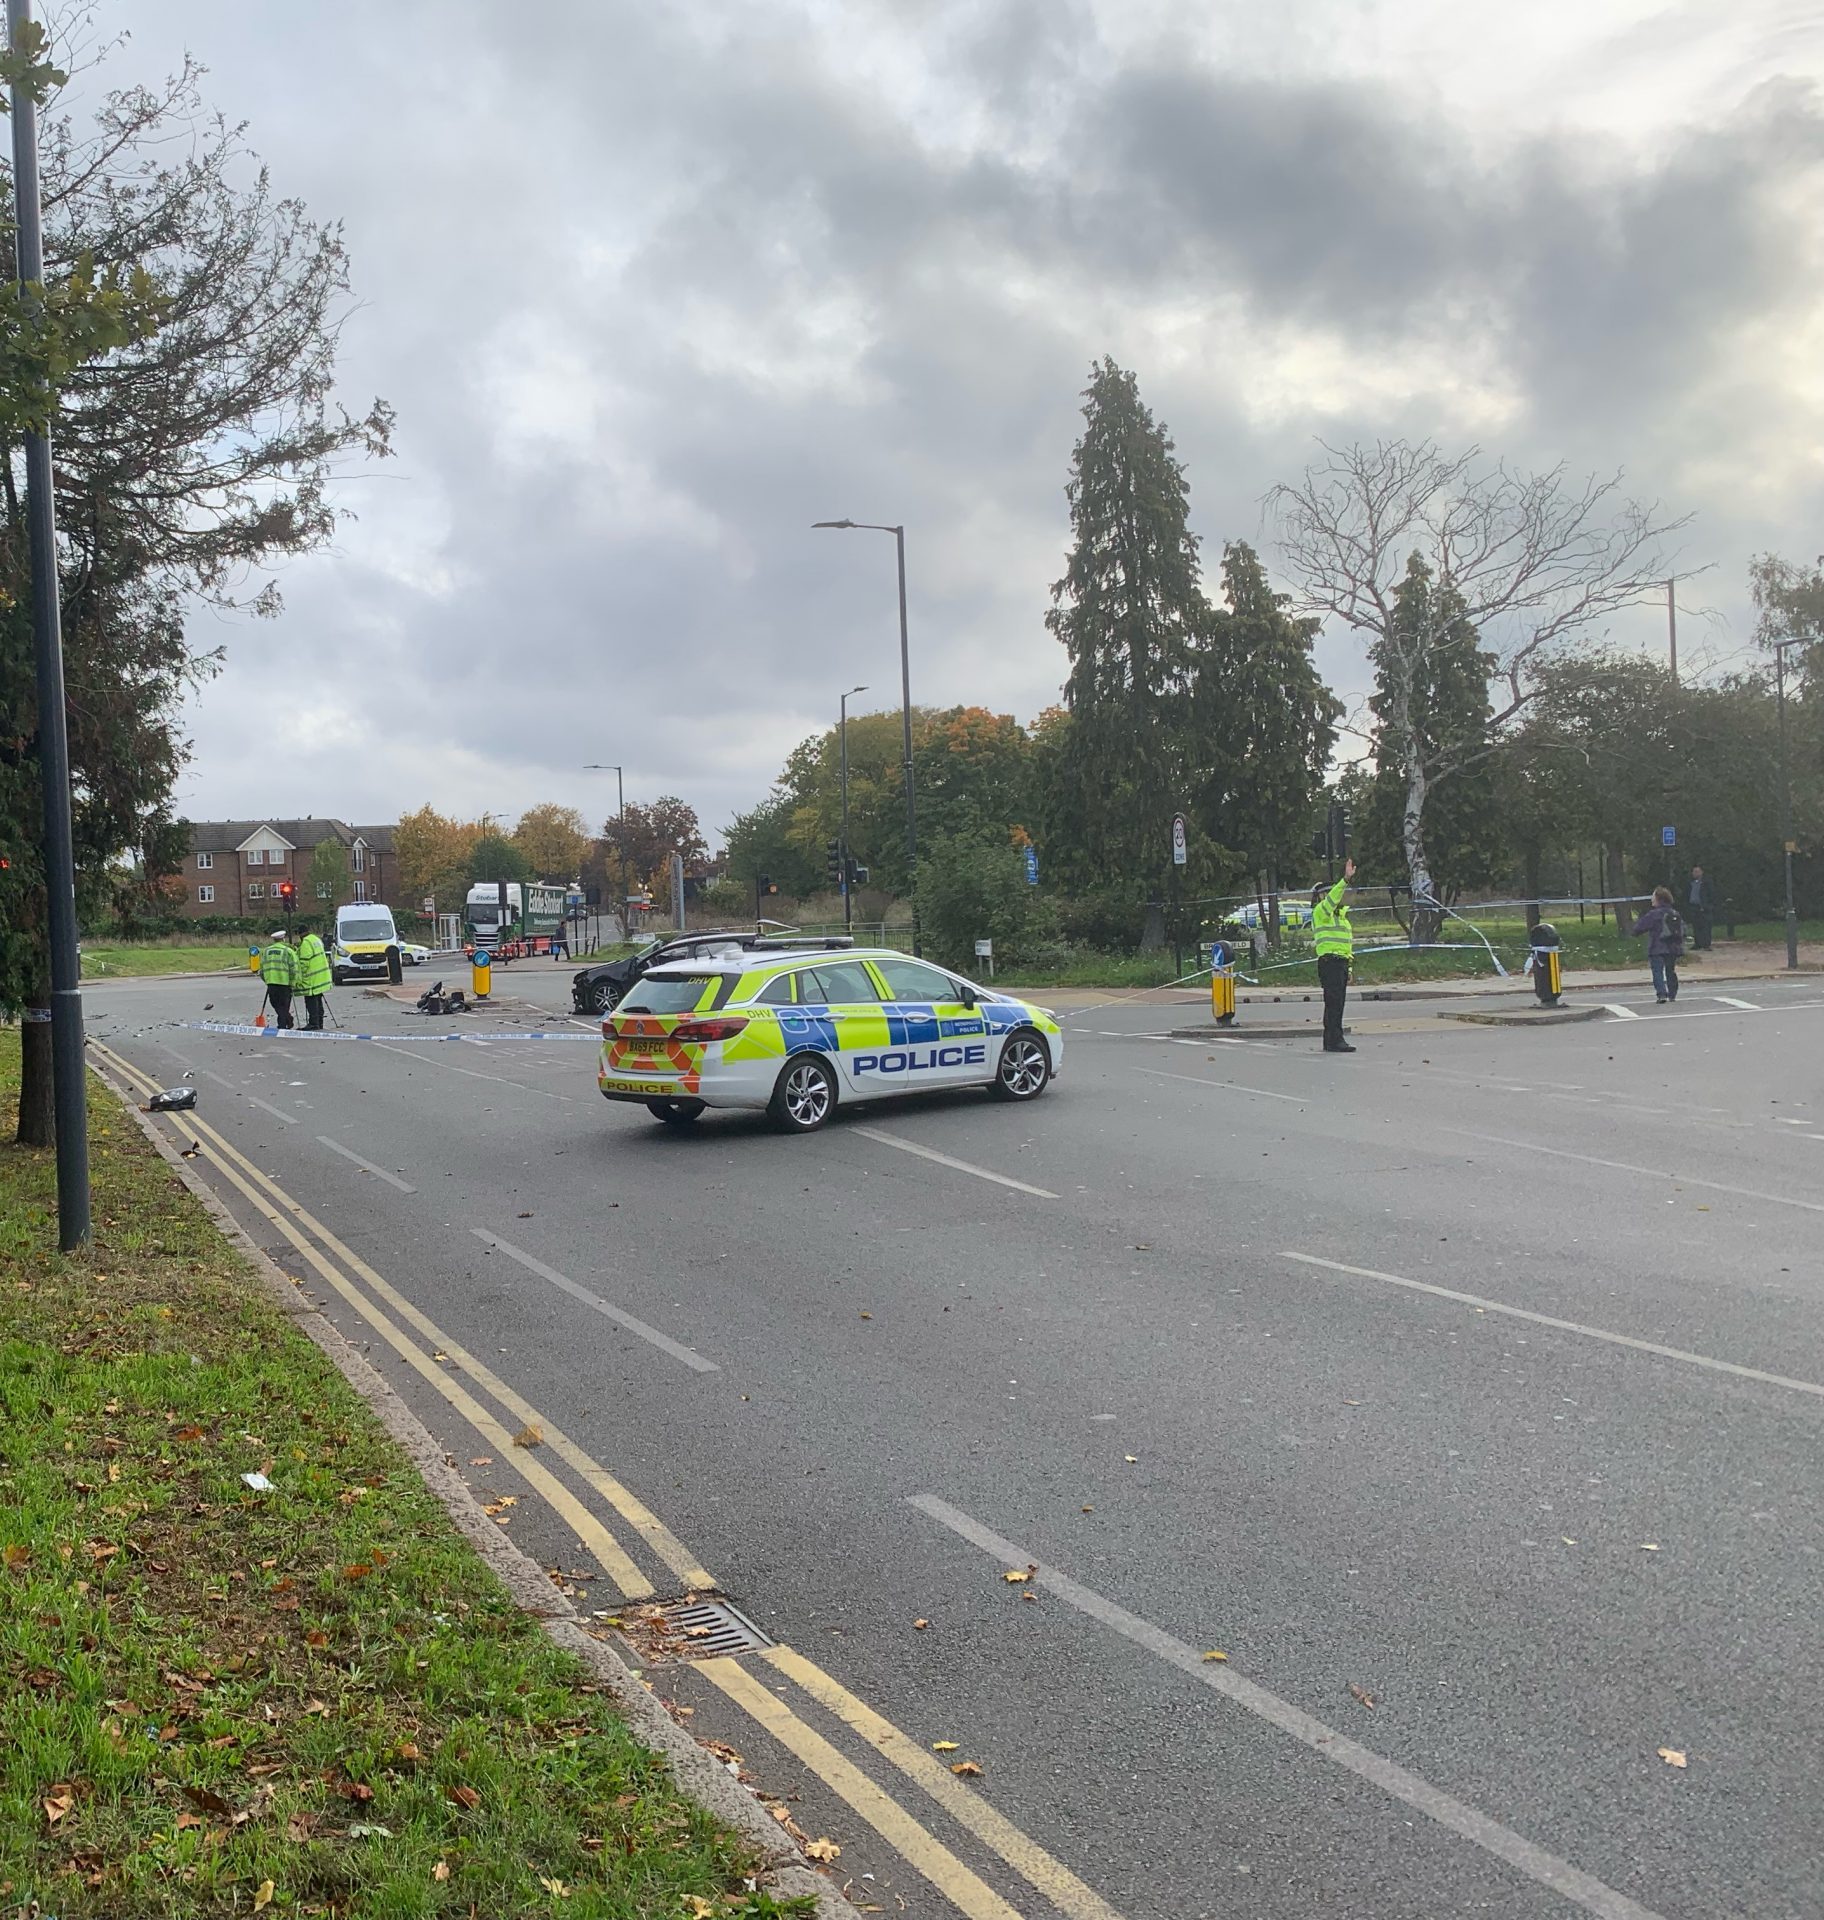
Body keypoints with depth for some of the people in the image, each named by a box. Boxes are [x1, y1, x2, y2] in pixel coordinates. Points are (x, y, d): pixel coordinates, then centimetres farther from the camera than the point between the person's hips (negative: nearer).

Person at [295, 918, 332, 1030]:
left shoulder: (306, 942, -16)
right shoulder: (317, 939, 14)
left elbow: (304, 962, -19)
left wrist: (302, 978, -14)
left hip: (312, 979, -10)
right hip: (321, 978, 10)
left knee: (311, 1003, -6)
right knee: (318, 1001, 14)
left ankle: (313, 1024, -7)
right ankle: (319, 1024, 18)